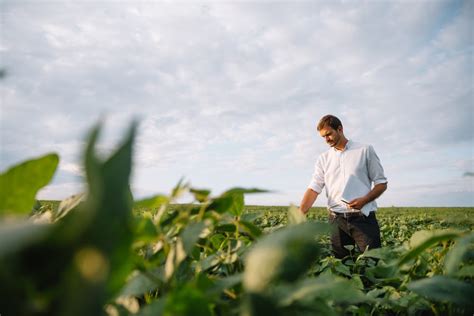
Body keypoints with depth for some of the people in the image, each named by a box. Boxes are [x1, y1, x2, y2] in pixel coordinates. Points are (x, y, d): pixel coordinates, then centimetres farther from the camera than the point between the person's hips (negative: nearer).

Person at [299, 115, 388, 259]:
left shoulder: (365, 150, 3)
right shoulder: (323, 159, 10)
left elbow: (381, 183, 5)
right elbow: (313, 188, 1)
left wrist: (364, 200, -14)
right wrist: (299, 214, -14)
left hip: (363, 217, -2)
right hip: (337, 219, 3)